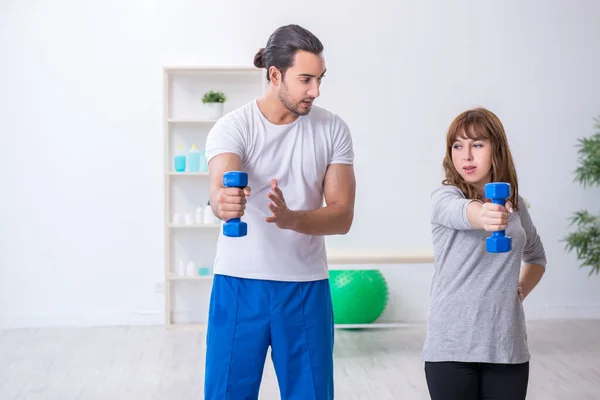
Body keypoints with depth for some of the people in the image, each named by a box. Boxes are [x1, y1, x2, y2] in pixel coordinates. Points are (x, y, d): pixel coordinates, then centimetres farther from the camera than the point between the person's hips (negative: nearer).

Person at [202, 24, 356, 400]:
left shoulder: (333, 129, -1)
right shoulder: (232, 127, -9)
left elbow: (342, 216, -6)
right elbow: (220, 189, -28)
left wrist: (291, 218, -27)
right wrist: (223, 203, -53)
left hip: (307, 287, 2)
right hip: (239, 284, -2)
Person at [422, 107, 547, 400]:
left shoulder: (514, 203, 9)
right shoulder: (444, 197, -6)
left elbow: (536, 256, 26)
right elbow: (462, 212, -31)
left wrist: (521, 290, 7)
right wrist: (484, 216, -53)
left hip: (507, 345, 4)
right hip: (452, 346, -4)